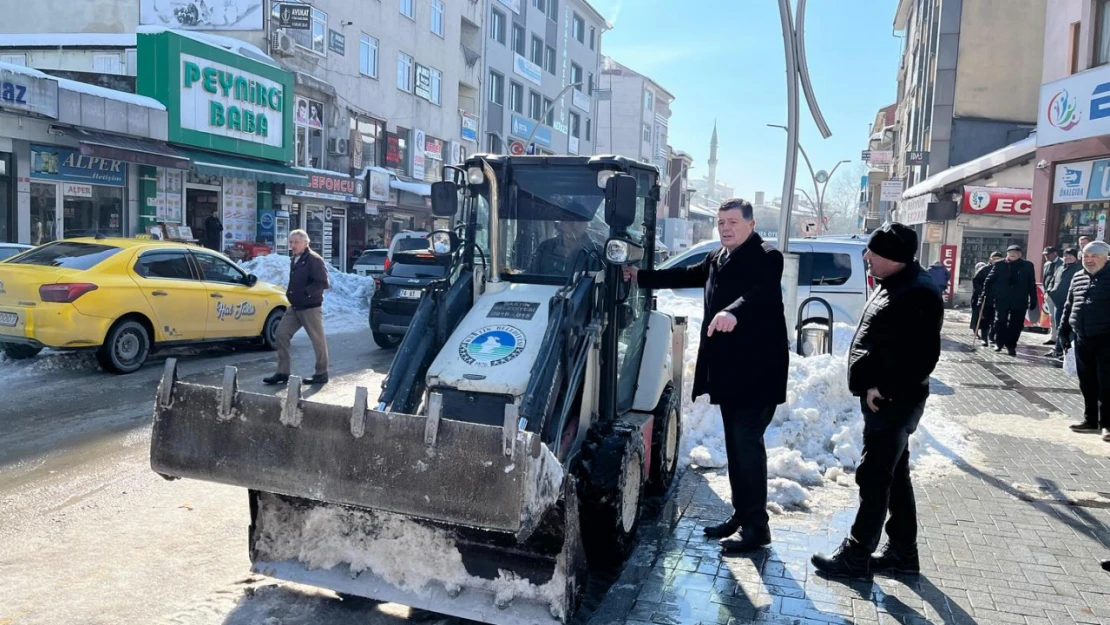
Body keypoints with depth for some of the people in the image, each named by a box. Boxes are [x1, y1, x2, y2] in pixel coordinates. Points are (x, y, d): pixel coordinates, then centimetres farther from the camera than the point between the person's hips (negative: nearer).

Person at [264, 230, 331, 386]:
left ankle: (321, 374, 14)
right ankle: (282, 373, 11)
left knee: (318, 340, 2)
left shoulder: (314, 260, -14)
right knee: (281, 334, 5)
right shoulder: (294, 260, 14)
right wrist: (290, 292, 10)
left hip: (310, 308, -9)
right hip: (294, 307, 9)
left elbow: (322, 283, -22)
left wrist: (305, 292, -21)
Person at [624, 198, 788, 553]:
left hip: (757, 371, -9)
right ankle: (741, 514, 25)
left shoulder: (766, 258, -10)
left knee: (747, 444, -8)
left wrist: (734, 311, -49)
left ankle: (757, 527, 1)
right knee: (735, 444, 14)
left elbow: (761, 292, -30)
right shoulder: (717, 260, 15)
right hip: (728, 371, 9)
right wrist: (641, 277, 27)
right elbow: (686, 276, 29)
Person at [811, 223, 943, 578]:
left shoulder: (916, 294, -21)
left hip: (892, 402, -11)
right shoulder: (897, 284, 12)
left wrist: (885, 389, -20)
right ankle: (902, 552, 29)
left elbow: (922, 355, -26)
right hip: (885, 399, 11)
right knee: (895, 475, 17)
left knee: (875, 478, -2)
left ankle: (856, 555, 9)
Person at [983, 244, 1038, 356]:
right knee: (1000, 322, 1)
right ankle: (999, 342, 18)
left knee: (1016, 324, 2)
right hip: (1002, 299, -1)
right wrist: (988, 296, -3)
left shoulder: (1028, 266, 5)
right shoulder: (1000, 265, 2)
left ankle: (1011, 345, 13)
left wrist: (1033, 300, 1)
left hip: (1019, 301, 1)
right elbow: (989, 281, 4)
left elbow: (1032, 284, 5)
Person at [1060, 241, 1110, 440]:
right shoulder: (1077, 278, 11)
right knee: (1087, 383, 12)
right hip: (1082, 339, 6)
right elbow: (1069, 306, 18)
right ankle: (1090, 421, 22)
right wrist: (1064, 331, 16)